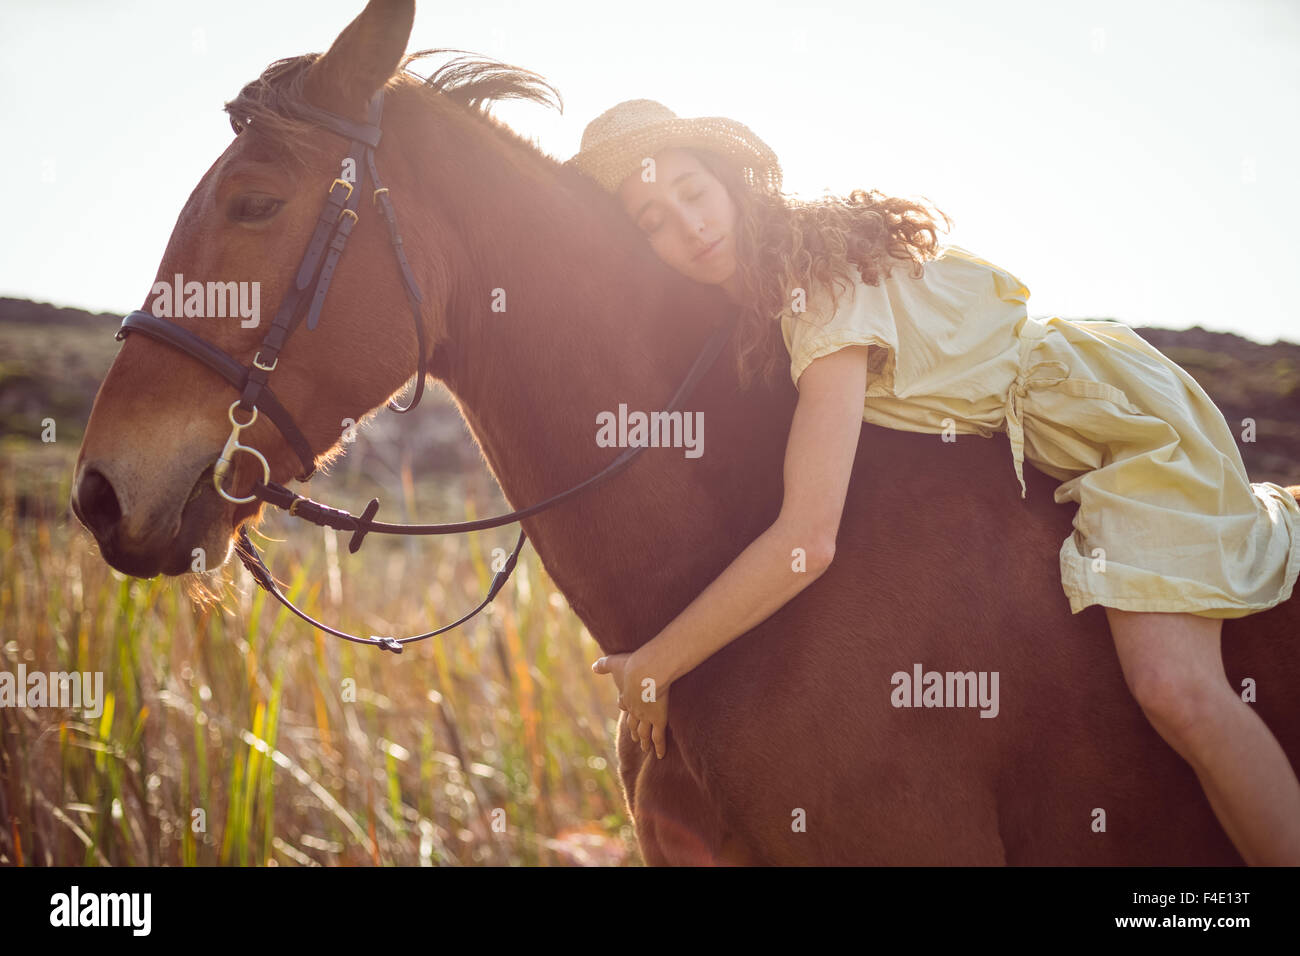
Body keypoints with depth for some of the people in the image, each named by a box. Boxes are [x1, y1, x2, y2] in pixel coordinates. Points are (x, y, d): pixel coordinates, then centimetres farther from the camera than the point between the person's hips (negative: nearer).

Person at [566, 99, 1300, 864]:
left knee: (1174, 688, -28)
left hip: (1119, 419, -9)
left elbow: (808, 538, -35)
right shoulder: (756, 301, -3)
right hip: (1028, 455, 9)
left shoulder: (827, 280, -29)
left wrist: (653, 667, -27)